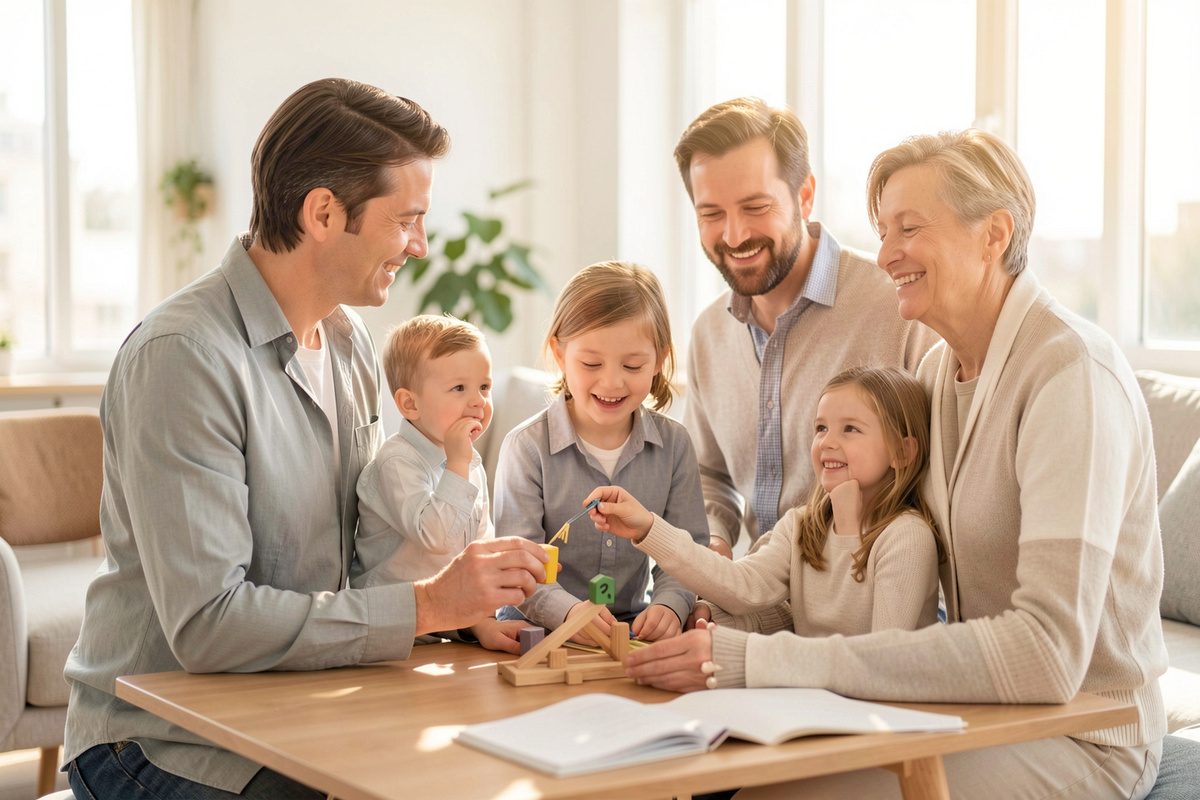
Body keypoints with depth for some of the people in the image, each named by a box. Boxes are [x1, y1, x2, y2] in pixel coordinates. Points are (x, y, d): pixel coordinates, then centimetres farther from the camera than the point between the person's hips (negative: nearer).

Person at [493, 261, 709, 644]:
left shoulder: (673, 444, 4)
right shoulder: (527, 447, -7)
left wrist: (669, 605, -21)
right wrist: (568, 611, -35)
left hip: (633, 624, 2)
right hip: (538, 629, -2)